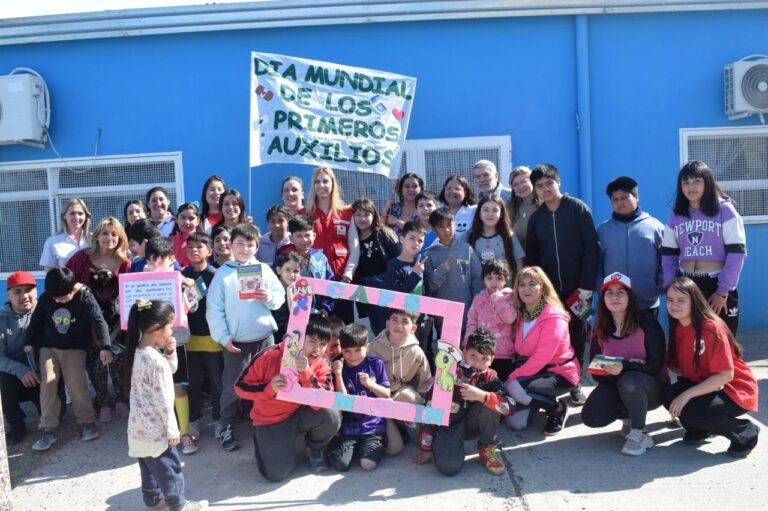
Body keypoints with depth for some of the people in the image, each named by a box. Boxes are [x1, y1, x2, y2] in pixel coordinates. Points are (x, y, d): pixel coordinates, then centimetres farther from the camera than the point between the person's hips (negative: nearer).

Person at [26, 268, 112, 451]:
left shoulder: (85, 297, -18)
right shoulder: (45, 298, -7)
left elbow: (98, 320, -25)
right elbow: (36, 321, 8)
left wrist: (105, 346, -37)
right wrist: (30, 345, 10)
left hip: (75, 348, -3)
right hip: (48, 347, 3)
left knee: (77, 385, -10)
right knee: (47, 384, -5)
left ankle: (87, 422, 6)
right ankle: (48, 430, 2)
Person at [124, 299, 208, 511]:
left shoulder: (138, 352, 1)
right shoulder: (155, 360, -27)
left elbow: (170, 370, 15)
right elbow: (162, 400, -22)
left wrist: (170, 352, -3)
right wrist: (172, 430, -14)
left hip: (140, 425, 9)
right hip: (155, 427, -9)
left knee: (149, 467, 23)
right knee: (169, 467, 8)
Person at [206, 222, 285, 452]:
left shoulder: (264, 269, 1)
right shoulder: (223, 273, -4)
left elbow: (280, 296, 3)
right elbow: (214, 308, -6)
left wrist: (269, 298, -19)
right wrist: (223, 337, -11)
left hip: (264, 336, 2)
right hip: (236, 340, -2)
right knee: (231, 385, 5)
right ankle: (225, 427, 17)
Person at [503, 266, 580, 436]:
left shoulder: (554, 317, -20)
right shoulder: (521, 314, 2)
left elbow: (541, 357, -26)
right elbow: (520, 352, 5)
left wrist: (512, 377, -23)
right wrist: (513, 376, -11)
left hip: (559, 373, -6)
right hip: (532, 370, 7)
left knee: (512, 388, -30)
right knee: (515, 423, -8)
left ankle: (558, 409, -5)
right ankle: (544, 399, 21)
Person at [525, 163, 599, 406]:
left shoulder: (578, 208, -3)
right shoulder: (536, 218, 9)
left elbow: (591, 248, -7)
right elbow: (531, 257, 10)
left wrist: (586, 286, -12)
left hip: (576, 288, -2)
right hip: (548, 290, 2)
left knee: (576, 337, 7)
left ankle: (575, 384, 21)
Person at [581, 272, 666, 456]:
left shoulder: (647, 323, -16)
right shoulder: (601, 329, -2)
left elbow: (655, 366, -20)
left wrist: (624, 367, -37)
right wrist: (610, 372, -22)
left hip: (651, 386, -4)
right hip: (615, 385, 4)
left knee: (629, 381, -38)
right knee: (591, 417, -20)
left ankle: (640, 434, -14)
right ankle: (628, 415, 13)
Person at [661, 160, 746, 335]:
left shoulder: (725, 210, -5)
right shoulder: (676, 216, 7)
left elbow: (736, 253, -9)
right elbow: (668, 255, 8)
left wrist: (723, 291, -13)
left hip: (718, 287, -3)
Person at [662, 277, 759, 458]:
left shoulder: (712, 329, -24)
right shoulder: (678, 328, -1)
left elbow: (725, 375, -25)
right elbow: (679, 365, 5)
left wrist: (687, 394, -29)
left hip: (736, 390, -7)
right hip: (704, 384, 7)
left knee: (690, 412, -29)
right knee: (668, 396, -18)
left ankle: (745, 433, -3)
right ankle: (699, 430, 11)